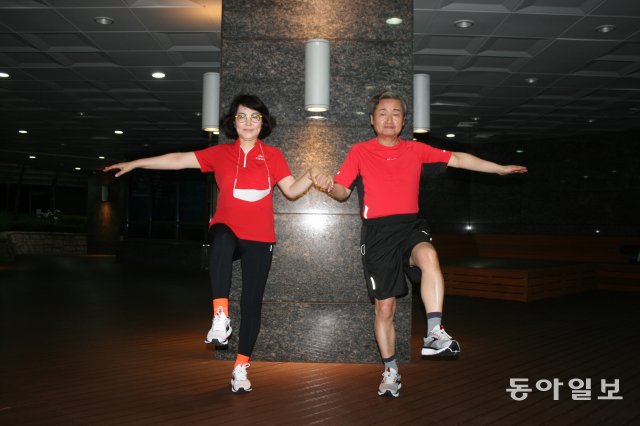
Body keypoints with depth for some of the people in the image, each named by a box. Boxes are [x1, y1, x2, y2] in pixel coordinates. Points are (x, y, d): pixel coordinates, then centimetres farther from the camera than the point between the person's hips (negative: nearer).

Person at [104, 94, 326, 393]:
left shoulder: (272, 155, 5)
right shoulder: (221, 153, 7)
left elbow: (291, 190, 0)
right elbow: (179, 160, 6)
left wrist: (308, 179, -21)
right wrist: (135, 164, 5)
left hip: (260, 239, 1)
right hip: (228, 232, -1)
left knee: (252, 304, 2)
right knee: (222, 239, -39)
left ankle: (241, 366, 17)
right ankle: (220, 318, -35)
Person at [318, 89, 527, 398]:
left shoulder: (415, 150, 10)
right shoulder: (360, 152, 3)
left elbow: (458, 159, 14)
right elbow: (343, 191, 3)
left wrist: (500, 168, 13)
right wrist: (331, 188, -21)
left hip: (410, 225, 1)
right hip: (377, 231, -1)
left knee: (428, 255, -36)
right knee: (384, 307, 3)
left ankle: (434, 334, -32)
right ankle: (390, 371, 22)